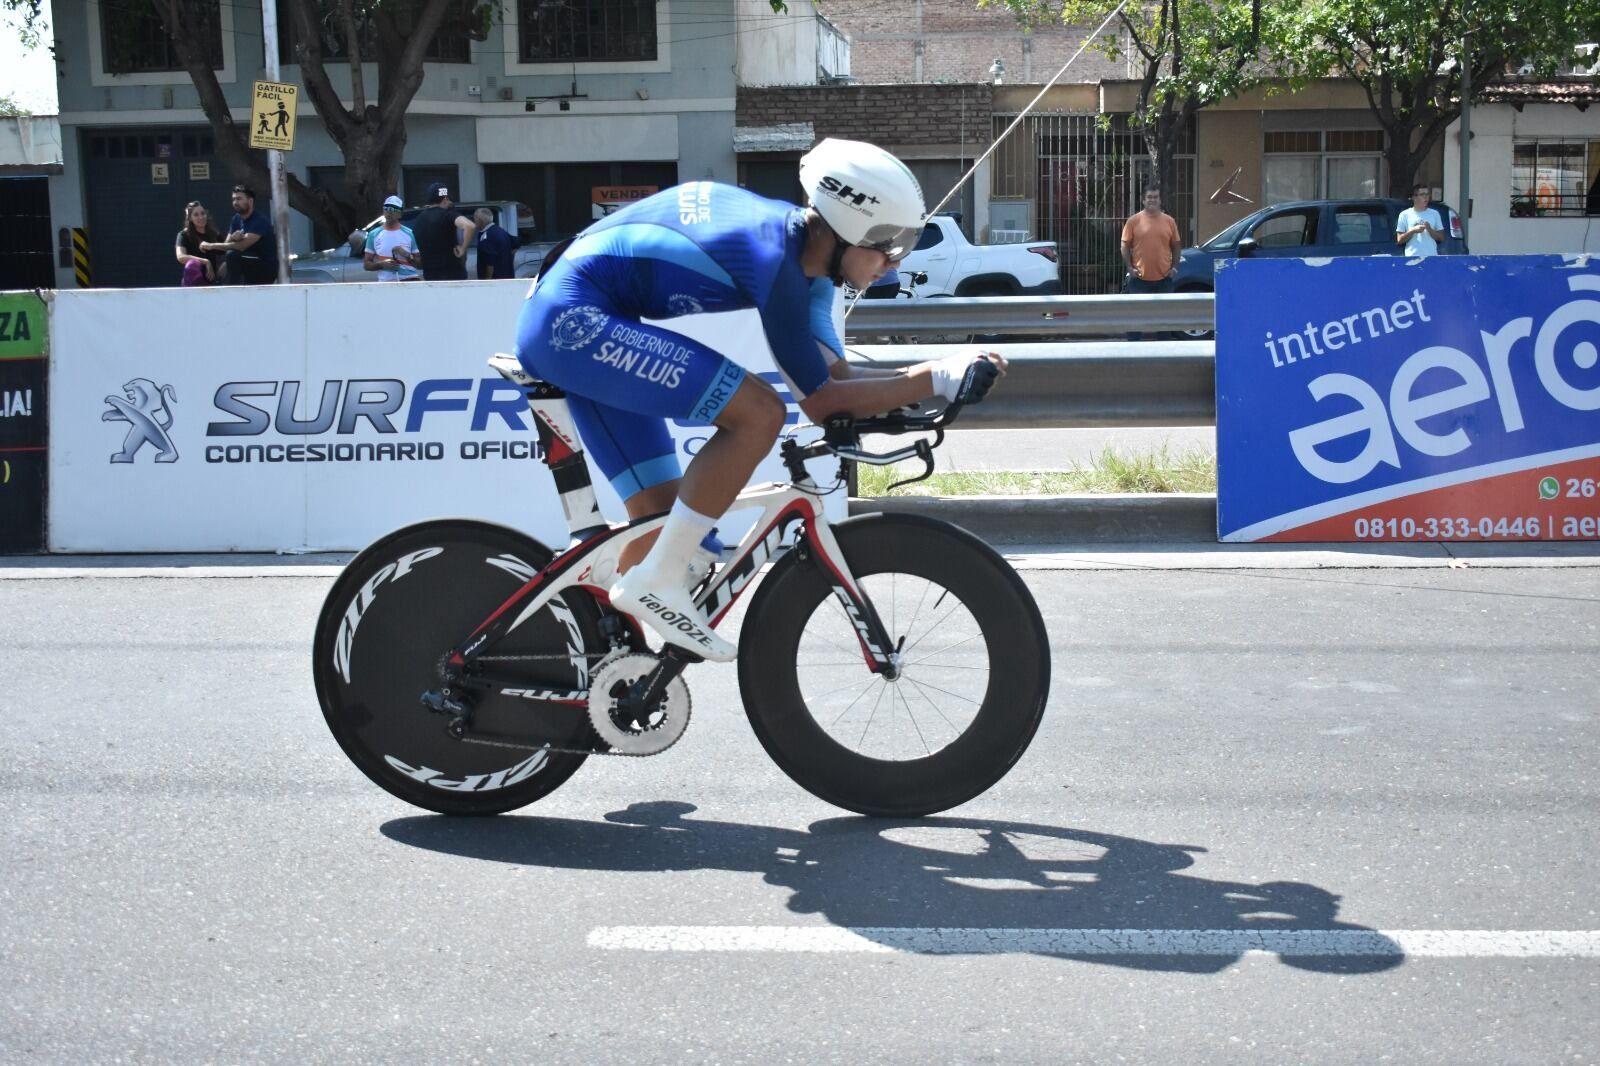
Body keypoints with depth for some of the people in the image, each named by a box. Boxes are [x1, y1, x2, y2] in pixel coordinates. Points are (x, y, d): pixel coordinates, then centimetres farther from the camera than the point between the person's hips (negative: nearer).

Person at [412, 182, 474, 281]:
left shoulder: (417, 221, 11)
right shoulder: (447, 215, -9)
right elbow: (469, 225, -28)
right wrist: (463, 249, -18)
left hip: (430, 275, 6)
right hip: (453, 273, -6)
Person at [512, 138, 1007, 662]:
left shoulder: (806, 250, 6)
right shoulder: (776, 255, -22)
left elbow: (836, 373, 6)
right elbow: (821, 401, -17)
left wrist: (940, 372, -3)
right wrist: (937, 379, -15)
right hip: (575, 318, -10)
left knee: (661, 514, 10)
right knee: (758, 414, -20)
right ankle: (658, 583, -13)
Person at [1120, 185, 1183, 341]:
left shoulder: (1169, 221, 6)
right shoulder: (1134, 221, 0)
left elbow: (1176, 246, 11)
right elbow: (1125, 246, 1)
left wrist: (1174, 267, 0)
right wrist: (1130, 267, -8)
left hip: (1164, 277, 2)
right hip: (1140, 278, -2)